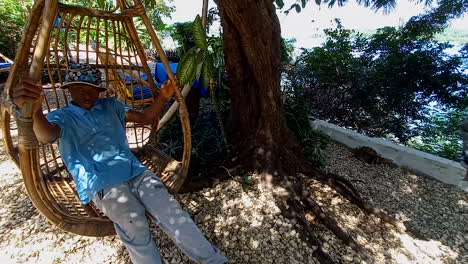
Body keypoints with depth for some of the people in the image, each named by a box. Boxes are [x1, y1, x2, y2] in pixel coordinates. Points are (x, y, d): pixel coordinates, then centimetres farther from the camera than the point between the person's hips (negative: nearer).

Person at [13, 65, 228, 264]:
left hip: (134, 171, 2)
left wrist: (163, 96, -5)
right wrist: (34, 110, -39)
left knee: (171, 212, -14)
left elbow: (146, 118, 12)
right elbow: (46, 135, -15)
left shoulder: (111, 106, 19)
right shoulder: (63, 117, 8)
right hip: (100, 183, -1)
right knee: (134, 225, -27)